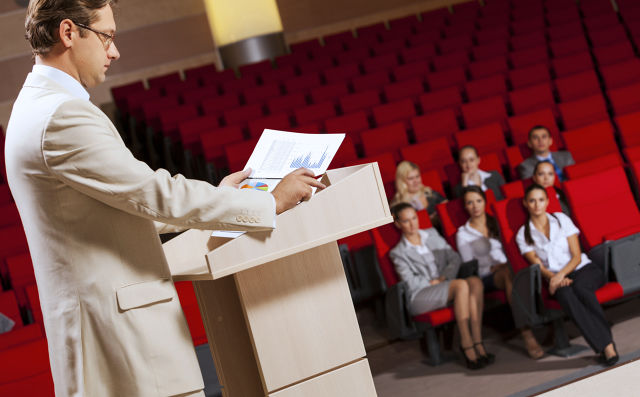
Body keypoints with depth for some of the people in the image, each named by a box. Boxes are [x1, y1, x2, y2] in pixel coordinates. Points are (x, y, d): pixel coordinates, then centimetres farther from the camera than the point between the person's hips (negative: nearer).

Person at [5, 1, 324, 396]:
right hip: (118, 328, -10)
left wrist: (215, 195, 22)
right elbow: (157, 196, -18)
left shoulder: (38, 107, 16)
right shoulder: (62, 116, -17)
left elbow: (129, 205, 20)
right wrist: (272, 201, -11)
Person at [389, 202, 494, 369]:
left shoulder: (432, 233, 21)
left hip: (445, 285, 5)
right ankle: (467, 345, -35)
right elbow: (411, 283, -6)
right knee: (461, 285, -33)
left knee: (475, 281, -29)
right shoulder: (398, 253, 6)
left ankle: (477, 342, -35)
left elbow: (454, 258, 11)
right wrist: (435, 282, -6)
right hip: (419, 297, -5)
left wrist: (444, 277, -5)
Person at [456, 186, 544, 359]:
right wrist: (493, 267, -11)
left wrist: (507, 262, -6)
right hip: (486, 278, -3)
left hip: (507, 268, 3)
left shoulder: (497, 222, 20)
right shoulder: (463, 233, 9)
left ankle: (527, 334, -45)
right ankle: (526, 333, -45)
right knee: (509, 273, -37)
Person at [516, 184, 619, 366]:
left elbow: (577, 257, 2)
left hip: (584, 269, 0)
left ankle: (606, 344, -39)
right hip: (556, 278, 0)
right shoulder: (523, 235, 8)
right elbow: (539, 267, 0)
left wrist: (561, 274, -16)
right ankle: (606, 345, -41)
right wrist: (554, 278, -20)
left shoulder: (561, 219, 7)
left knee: (579, 286, -37)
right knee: (564, 293, -37)